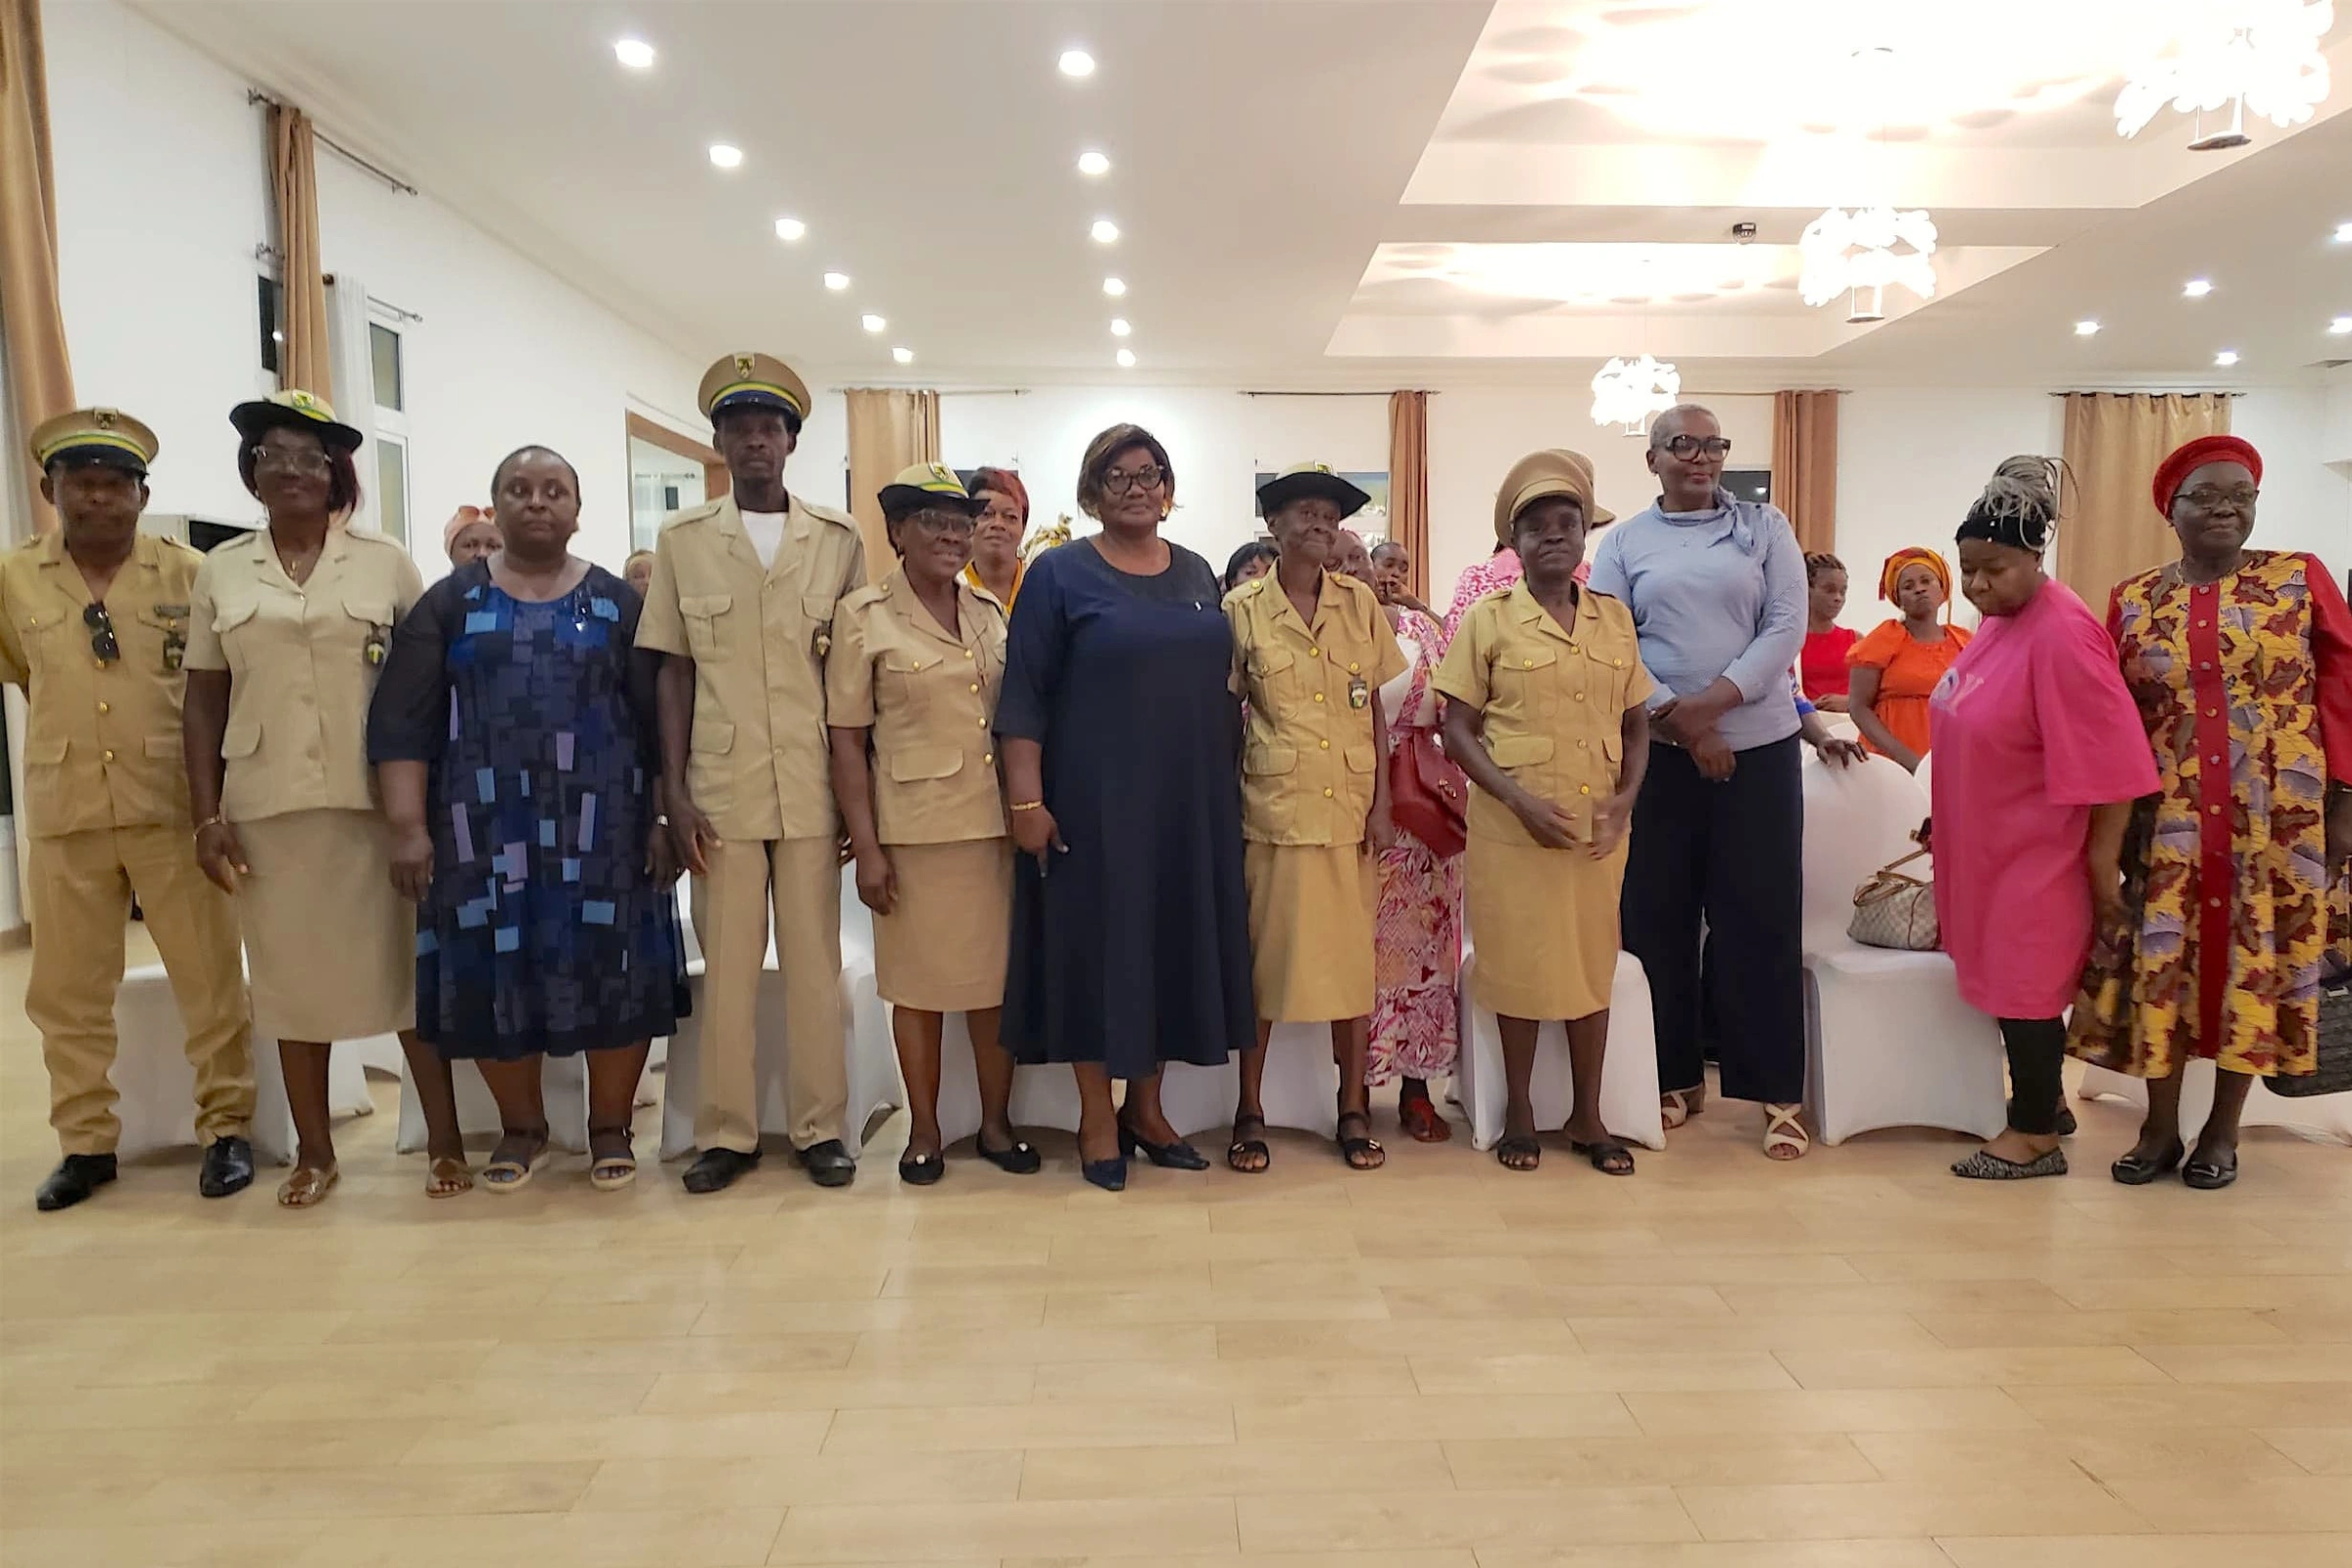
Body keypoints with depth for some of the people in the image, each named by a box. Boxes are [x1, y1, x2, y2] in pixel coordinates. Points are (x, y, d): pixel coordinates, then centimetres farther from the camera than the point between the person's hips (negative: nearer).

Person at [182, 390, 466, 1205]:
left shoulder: (387, 561, 2)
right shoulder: (221, 572, 8)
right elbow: (204, 702, 8)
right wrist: (206, 816, 1)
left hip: (375, 800, -2)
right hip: (266, 807, 2)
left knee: (409, 967, 3)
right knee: (292, 976, 9)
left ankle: (444, 1140, 13)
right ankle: (313, 1151, 22)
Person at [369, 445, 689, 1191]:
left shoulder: (618, 604, 6)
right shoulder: (450, 602, 6)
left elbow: (661, 720, 3)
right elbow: (401, 721, 1)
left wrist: (664, 819, -4)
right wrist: (408, 826, -8)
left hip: (601, 827, 0)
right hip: (487, 828, 1)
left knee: (611, 970, 1)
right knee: (496, 976, 5)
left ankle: (611, 1128, 17)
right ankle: (521, 1129, 24)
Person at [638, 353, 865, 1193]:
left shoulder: (839, 538, 4)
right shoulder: (681, 540, 4)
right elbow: (674, 673, 4)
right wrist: (674, 792, -3)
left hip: (813, 786, 0)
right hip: (720, 788, 0)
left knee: (815, 960, 6)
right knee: (725, 963, 6)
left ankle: (820, 1127, 16)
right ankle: (726, 1131, 18)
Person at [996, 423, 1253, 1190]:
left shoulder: (1197, 573, 11)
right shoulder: (1059, 574, -3)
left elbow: (1221, 686, 15)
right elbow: (1024, 695, -7)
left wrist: (1234, 782, 12)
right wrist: (1026, 797, -14)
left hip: (1191, 798, 5)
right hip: (1093, 798, -5)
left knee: (1173, 943, 9)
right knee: (1095, 945, 2)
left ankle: (1146, 1106, 24)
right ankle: (1096, 1118, 16)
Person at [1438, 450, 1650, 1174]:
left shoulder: (1615, 619, 7)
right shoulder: (1488, 620, -4)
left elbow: (1638, 725, 11)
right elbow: (1457, 730, -5)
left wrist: (1625, 798, -5)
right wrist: (1519, 797, -16)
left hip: (1598, 825, 3)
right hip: (1514, 826, -3)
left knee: (1593, 963, 10)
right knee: (1521, 964, 5)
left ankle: (1587, 1114, 24)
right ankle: (1519, 1112, 21)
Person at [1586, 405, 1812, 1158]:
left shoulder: (1764, 526, 7)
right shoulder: (1623, 542, 7)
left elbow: (1787, 625, -2)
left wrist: (1716, 700, -14)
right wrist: (1679, 719, -13)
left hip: (1758, 745, 0)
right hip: (1657, 750, 1)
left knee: (1761, 915, 0)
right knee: (1658, 914, 4)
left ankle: (1779, 1092, 10)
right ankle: (1675, 1077, 18)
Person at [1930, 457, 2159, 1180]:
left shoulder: (2062, 635, -23)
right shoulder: (1998, 620, 5)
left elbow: (2109, 761, -22)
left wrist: (2104, 862, -19)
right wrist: (1944, 824, 21)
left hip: (2037, 853, -8)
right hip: (1991, 844, 8)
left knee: (2023, 986, 1)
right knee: (2007, 981, 17)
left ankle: (2034, 1137, 14)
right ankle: (2046, 1099, 33)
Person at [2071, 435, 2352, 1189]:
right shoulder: (2132, 601, 5)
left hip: (2277, 817, -1)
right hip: (2168, 820, 1)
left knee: (2253, 957, 5)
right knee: (2161, 960, 2)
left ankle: (2223, 1129, 20)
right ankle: (2159, 1127, 17)